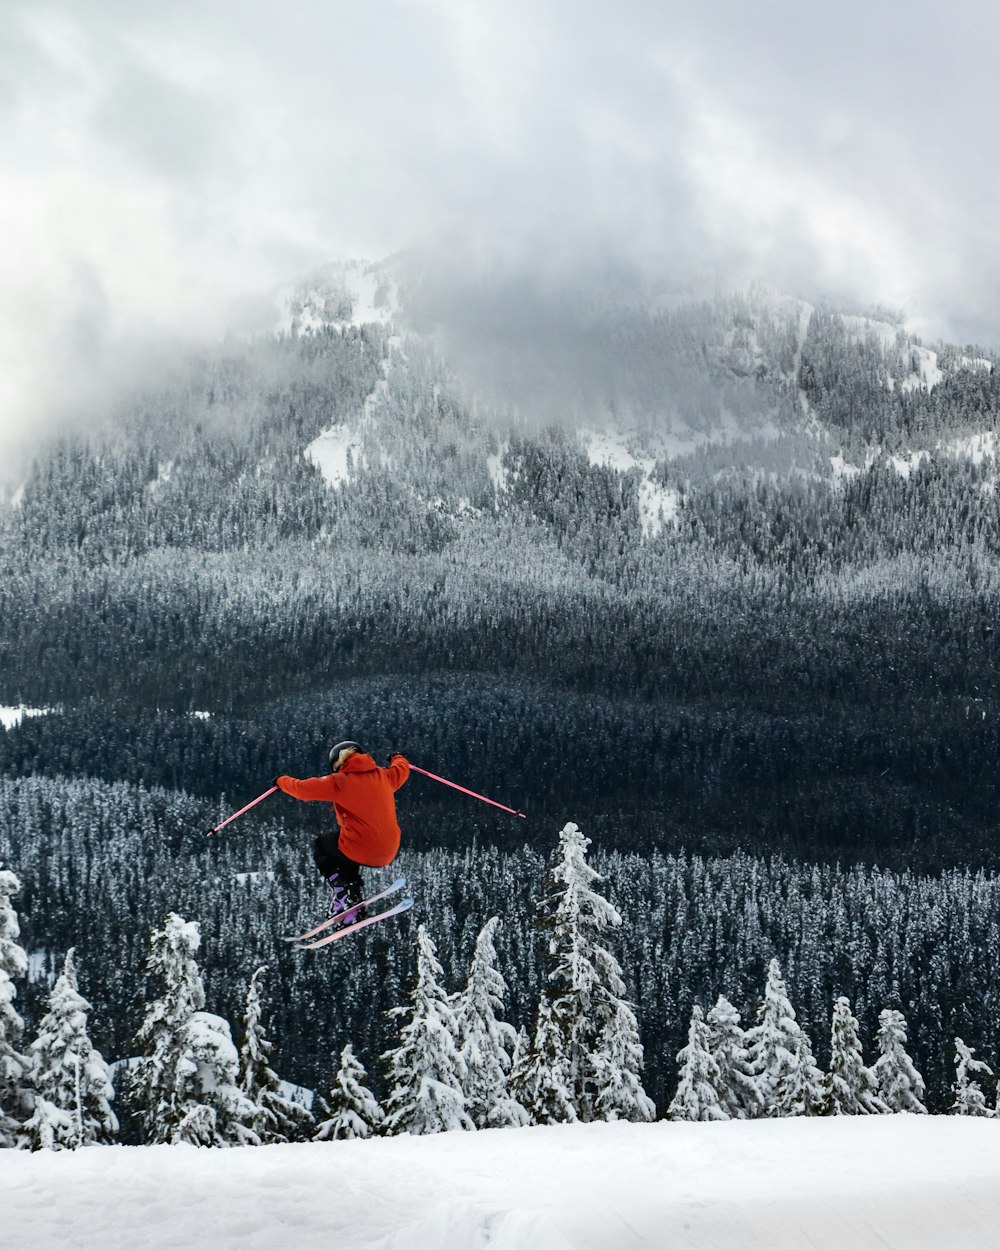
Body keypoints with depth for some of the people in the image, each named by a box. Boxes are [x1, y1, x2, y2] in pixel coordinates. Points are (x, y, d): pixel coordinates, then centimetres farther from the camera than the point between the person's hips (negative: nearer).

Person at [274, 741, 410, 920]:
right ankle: (353, 894, 24)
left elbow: (302, 789, -3)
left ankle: (340, 890, 4)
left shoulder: (339, 781, -7)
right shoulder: (383, 776, 8)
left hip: (360, 851, -6)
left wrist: (281, 781, 18)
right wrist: (397, 758, 53)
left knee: (320, 846, 23)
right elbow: (402, 769, 30)